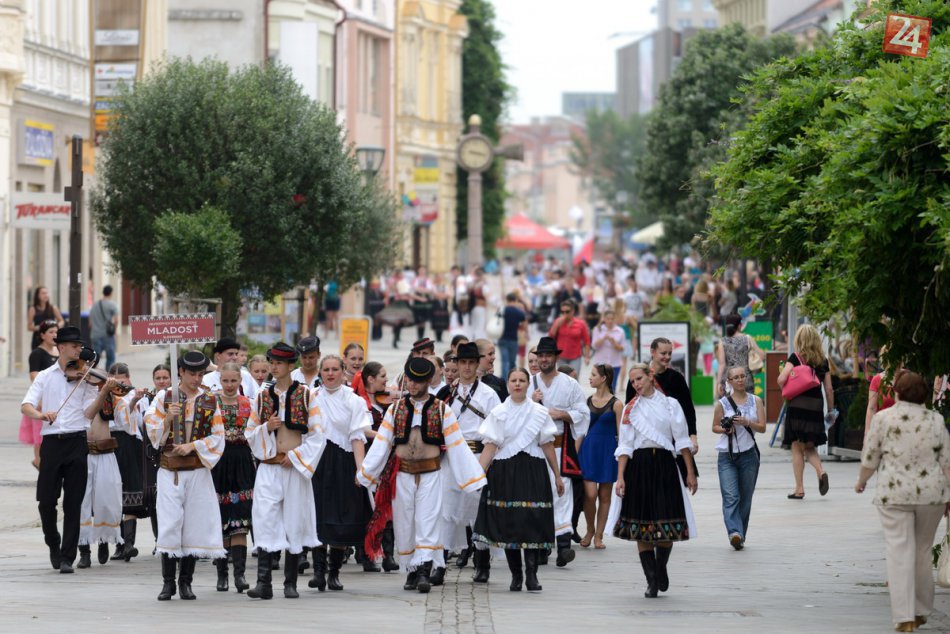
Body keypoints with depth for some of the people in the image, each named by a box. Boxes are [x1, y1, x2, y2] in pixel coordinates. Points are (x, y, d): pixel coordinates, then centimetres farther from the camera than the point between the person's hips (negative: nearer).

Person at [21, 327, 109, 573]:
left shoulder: (85, 377, 7)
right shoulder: (45, 377, 9)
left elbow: (89, 412, -2)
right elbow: (25, 406, 0)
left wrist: (103, 393, -18)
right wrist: (39, 414, -22)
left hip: (76, 442, 0)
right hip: (51, 441, 0)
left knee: (73, 504, -2)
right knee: (46, 500, -2)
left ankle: (67, 557, 3)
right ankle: (54, 544, 24)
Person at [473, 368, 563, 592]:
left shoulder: (539, 412, 6)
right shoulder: (498, 413, 5)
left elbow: (547, 446, 10)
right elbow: (490, 446, 1)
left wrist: (557, 476, 11)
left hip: (532, 471, 0)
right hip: (505, 471, 0)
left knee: (532, 521, -10)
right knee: (508, 523, -1)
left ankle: (531, 574, -11)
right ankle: (516, 574, 7)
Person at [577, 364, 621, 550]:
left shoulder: (615, 404, -3)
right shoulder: (587, 401, 7)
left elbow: (621, 433, -2)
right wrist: (576, 452, 7)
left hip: (607, 451, -2)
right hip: (588, 449, 2)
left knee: (604, 496, 4)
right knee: (590, 494, -9)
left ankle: (598, 535, 12)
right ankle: (590, 529, 13)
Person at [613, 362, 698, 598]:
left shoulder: (670, 404, 5)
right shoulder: (630, 409, 7)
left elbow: (682, 440, 6)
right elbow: (625, 446, 5)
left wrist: (690, 473, 3)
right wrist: (620, 477, -4)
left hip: (664, 465, -1)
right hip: (639, 466, 1)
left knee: (668, 521, -3)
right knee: (642, 524, -3)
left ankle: (661, 568, 23)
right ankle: (652, 581, 2)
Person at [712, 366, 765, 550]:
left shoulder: (756, 401, 6)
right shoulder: (722, 403, 2)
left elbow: (762, 428, 2)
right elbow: (715, 427, 10)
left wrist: (747, 422, -15)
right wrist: (725, 429, -11)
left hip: (749, 455, 2)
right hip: (727, 456, -2)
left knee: (745, 498, 6)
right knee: (730, 497, -15)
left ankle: (741, 536, 15)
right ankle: (734, 533, -27)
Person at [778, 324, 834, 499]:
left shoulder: (796, 358, -5)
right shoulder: (823, 361, 5)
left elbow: (781, 379, -17)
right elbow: (829, 389, 6)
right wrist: (831, 410, 15)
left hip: (797, 405, -3)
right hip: (816, 406, 3)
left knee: (797, 448, 5)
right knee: (810, 447, 15)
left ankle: (799, 489, 5)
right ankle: (821, 471, -13)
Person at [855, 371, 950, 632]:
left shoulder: (882, 419, -5)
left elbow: (869, 458, 1)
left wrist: (861, 481, 20)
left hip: (894, 493, -2)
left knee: (900, 552, -2)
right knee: (923, 551, 15)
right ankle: (921, 611, 22)